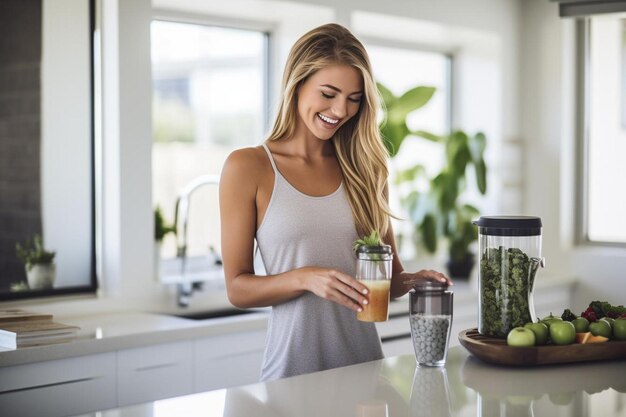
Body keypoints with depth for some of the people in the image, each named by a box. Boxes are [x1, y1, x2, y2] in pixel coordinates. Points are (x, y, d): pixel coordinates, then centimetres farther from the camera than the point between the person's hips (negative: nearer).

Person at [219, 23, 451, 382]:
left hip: (367, 364, 4)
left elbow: (389, 274, 12)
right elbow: (238, 288, -6)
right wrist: (305, 278, -22)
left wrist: (412, 281, -9)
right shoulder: (247, 167, -4)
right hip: (294, 371, -3)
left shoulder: (365, 167, 6)